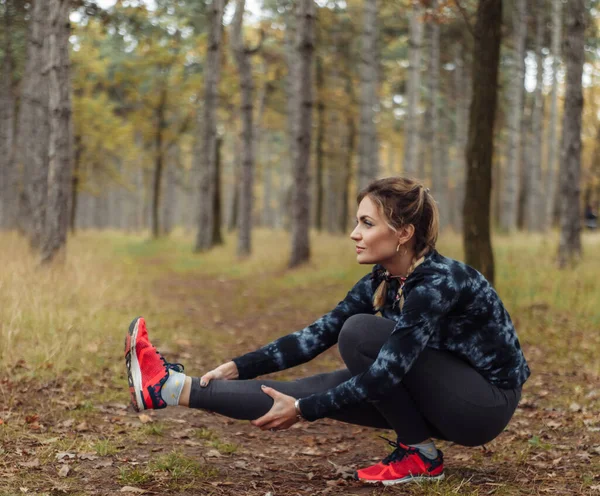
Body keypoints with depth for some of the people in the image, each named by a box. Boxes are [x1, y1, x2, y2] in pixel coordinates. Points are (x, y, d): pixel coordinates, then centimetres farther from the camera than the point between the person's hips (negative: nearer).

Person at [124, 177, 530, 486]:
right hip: (444, 395, 8)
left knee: (361, 333, -23)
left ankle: (419, 455, -11)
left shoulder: (438, 283, -28)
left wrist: (304, 410, -24)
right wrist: (238, 367, -6)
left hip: (485, 402, -8)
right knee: (320, 388, -7)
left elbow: (385, 373, -30)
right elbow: (317, 335, 0)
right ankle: (173, 387, -9)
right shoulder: (383, 281, -2)